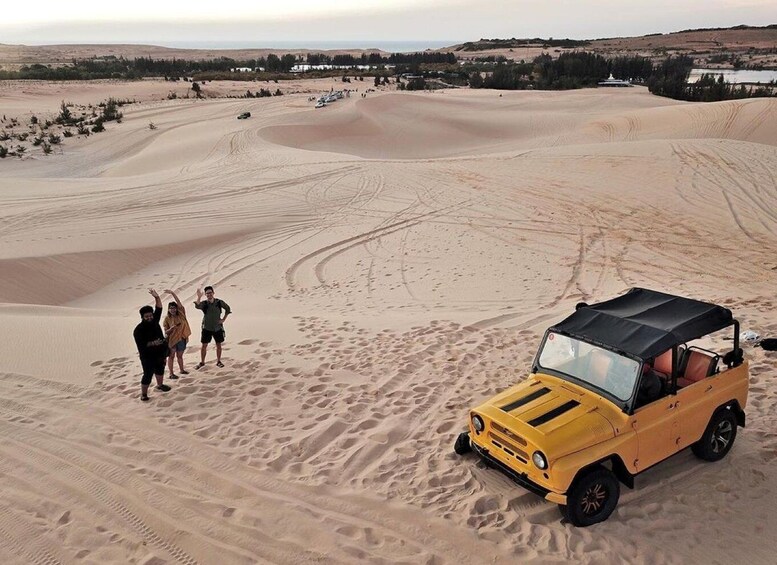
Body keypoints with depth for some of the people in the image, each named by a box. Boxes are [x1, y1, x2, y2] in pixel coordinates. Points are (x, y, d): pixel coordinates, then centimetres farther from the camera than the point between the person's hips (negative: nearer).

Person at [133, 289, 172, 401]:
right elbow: (141, 346, -23)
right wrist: (152, 343, -31)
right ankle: (143, 394, 6)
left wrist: (156, 297, -17)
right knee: (148, 375, -5)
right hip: (148, 356, -7)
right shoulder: (138, 330, -20)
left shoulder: (154, 321, -3)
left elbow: (159, 308, -5)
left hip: (160, 353, 7)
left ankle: (160, 385, 48)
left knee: (160, 370, 25)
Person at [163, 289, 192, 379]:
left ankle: (182, 370, 34)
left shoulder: (181, 314, -3)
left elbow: (179, 302, -14)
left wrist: (172, 293, -20)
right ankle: (171, 373, 11)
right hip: (172, 339, -3)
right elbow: (166, 332, -7)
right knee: (171, 356, 6)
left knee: (180, 355, 19)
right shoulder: (167, 319, -8)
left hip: (181, 338, 3)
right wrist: (172, 328, -26)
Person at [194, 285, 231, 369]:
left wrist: (223, 319, 2)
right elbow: (197, 306, -31)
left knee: (218, 345, 8)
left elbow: (228, 308, 9)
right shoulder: (204, 303, -10)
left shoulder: (219, 302, -6)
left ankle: (218, 361, 23)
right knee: (204, 345, 2)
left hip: (218, 327, 1)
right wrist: (199, 297, -44)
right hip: (207, 328, -1)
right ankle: (202, 362, 15)